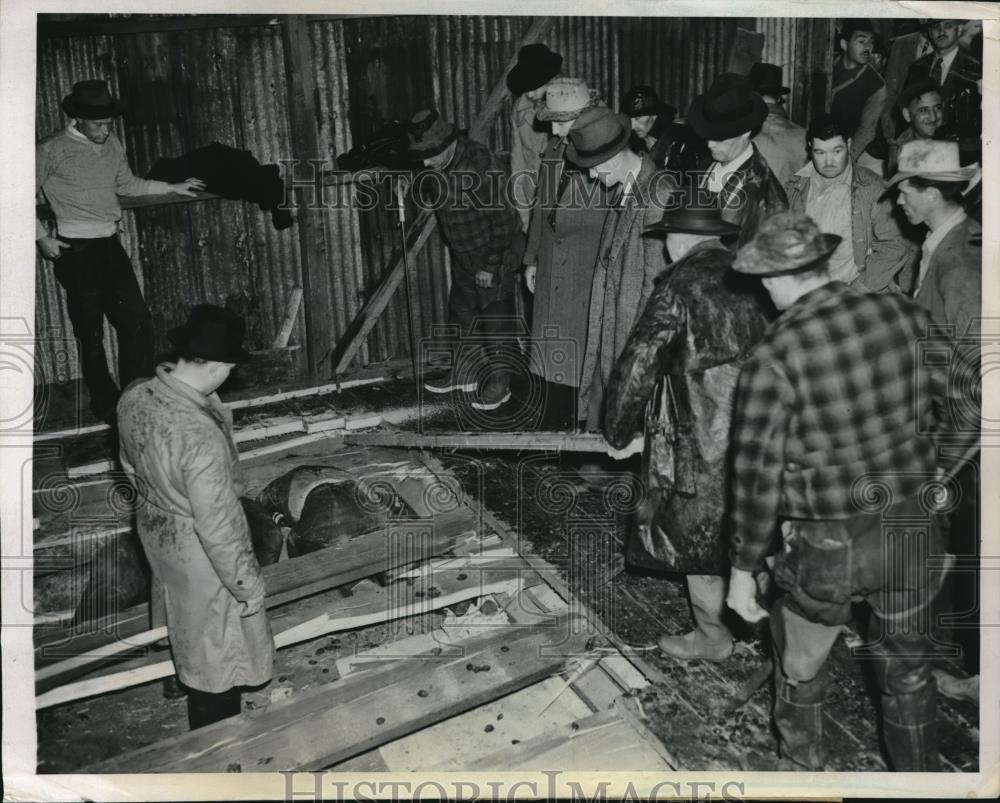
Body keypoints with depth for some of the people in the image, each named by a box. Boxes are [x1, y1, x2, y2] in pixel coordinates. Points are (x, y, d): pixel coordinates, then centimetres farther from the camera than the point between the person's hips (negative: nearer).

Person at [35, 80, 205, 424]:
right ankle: (107, 406, 17)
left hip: (110, 244, 6)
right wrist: (41, 236, -7)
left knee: (138, 323, 4)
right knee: (92, 334, 2)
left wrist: (171, 187, 17)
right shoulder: (52, 151, -10)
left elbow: (126, 183, 23)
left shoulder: (112, 144, 8)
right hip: (76, 250, -6)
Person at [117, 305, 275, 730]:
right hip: (198, 549, -7)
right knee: (215, 645, 17)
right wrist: (248, 587, -16)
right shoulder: (201, 439, -40)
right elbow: (219, 530, -30)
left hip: (154, 525, 8)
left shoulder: (134, 396, -15)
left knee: (186, 617, 35)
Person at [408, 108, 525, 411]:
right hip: (463, 257, 8)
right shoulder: (434, 169, -2)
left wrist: (491, 267, -20)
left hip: (497, 255, -8)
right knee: (460, 316, 17)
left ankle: (499, 386, 12)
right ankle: (462, 373, 34)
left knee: (497, 322, -1)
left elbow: (503, 217, -23)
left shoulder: (481, 164, -26)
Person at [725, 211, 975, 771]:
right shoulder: (904, 314, -6)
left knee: (800, 672, 23)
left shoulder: (775, 355, -18)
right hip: (916, 531, 4)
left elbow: (758, 473, -15)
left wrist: (743, 568, -3)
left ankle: (803, 770, 43)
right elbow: (962, 409, 2)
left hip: (829, 545, -3)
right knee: (909, 672, 24)